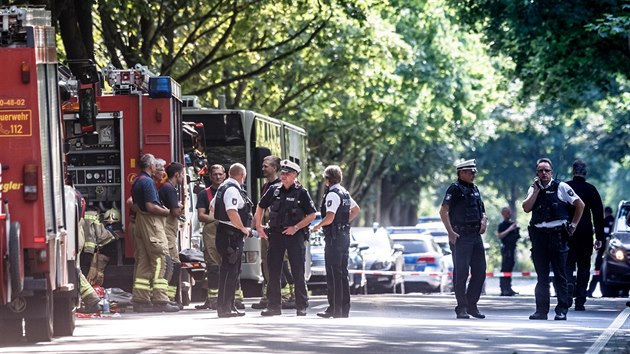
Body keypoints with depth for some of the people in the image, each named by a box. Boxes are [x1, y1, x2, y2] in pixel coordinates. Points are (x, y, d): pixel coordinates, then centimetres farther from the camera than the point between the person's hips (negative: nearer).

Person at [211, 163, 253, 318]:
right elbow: (232, 212, -27)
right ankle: (224, 307, -10)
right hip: (231, 235, -11)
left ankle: (229, 305, 20)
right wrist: (243, 228, -16)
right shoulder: (233, 190, -16)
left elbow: (212, 206, 28)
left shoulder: (223, 187, 16)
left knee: (232, 271, 15)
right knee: (229, 270, -9)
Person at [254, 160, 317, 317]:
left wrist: (296, 227, -12)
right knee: (273, 271, 5)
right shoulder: (274, 190, 7)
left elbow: (311, 215, -3)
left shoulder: (301, 192, -3)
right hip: (276, 233, 4)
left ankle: (301, 306, 5)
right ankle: (274, 306, 11)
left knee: (298, 273, -2)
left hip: (295, 235, -4)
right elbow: (260, 207, 19)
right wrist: (258, 226, 9)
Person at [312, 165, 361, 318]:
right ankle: (344, 309, 16)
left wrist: (317, 226, -6)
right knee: (342, 273, 12)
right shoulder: (345, 193, 14)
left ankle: (335, 309, -8)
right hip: (345, 235, 9)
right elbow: (356, 209, 29)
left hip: (334, 237, -9)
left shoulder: (332, 194, -15)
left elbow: (329, 218, -22)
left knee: (334, 273, -7)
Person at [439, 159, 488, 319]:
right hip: (461, 237, -8)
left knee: (480, 271, 7)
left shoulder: (475, 190, 18)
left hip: (476, 236, 8)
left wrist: (484, 221, 5)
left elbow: (482, 211, 27)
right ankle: (461, 308, -1)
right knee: (461, 273, -5)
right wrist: (451, 232, -20)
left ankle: (472, 305, 16)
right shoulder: (455, 189, -5)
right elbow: (443, 211, -13)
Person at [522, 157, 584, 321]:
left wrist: (573, 225, 4)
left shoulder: (561, 187, 2)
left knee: (560, 275, -2)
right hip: (539, 236, 4)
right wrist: (537, 190, -5)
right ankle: (541, 310, 10)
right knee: (542, 276, 7)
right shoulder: (533, 189, 13)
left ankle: (562, 310, 0)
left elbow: (580, 204, 5)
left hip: (557, 235, -4)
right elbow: (526, 208, -2)